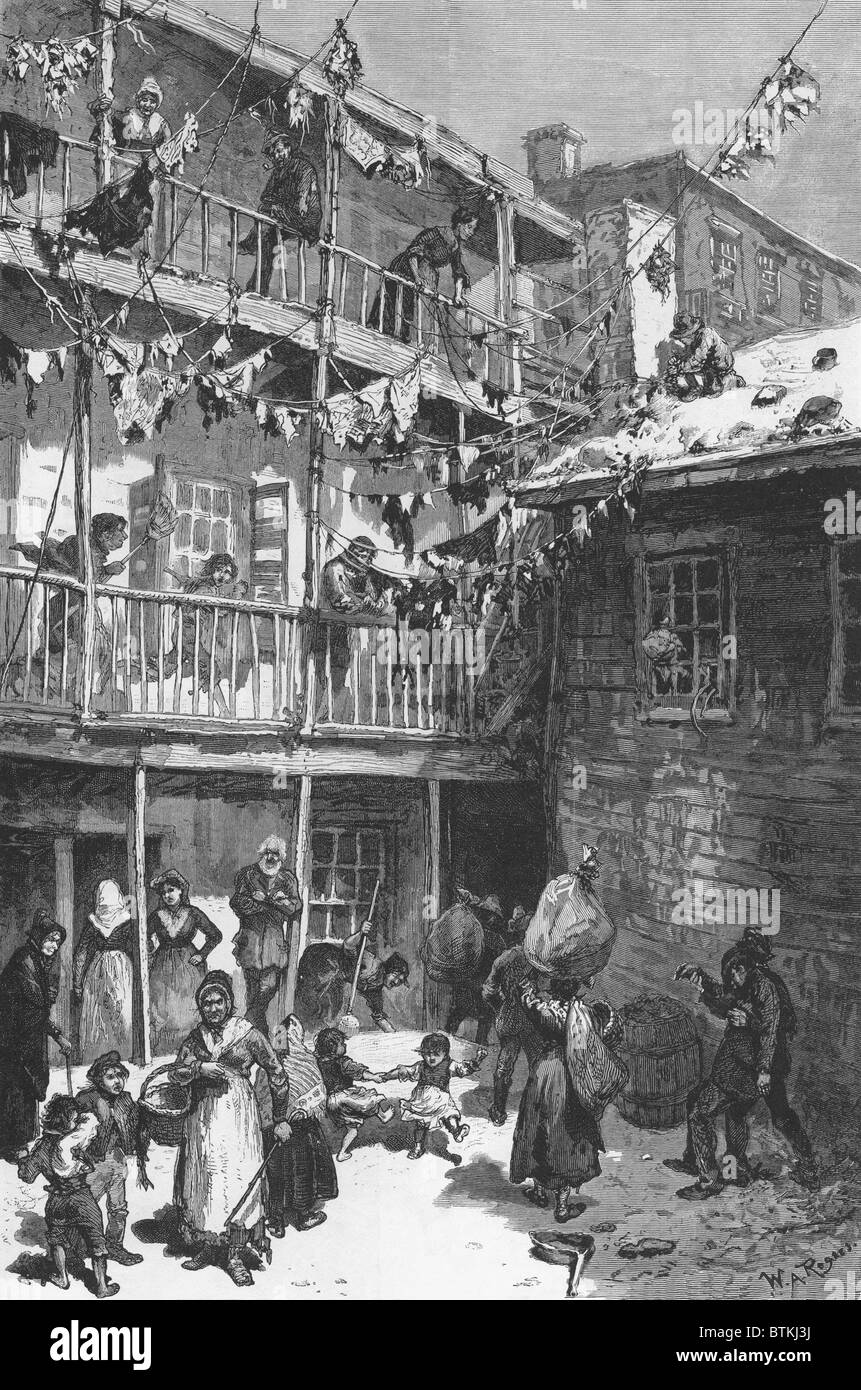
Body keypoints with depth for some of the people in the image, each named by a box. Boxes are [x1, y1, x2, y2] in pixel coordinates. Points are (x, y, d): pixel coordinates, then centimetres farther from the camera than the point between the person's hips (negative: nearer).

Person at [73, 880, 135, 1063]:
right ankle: (123, 1057, 2)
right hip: (122, 968, -1)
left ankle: (94, 1060, 8)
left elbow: (81, 953, 3)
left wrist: (77, 984, 9)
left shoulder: (93, 921, 0)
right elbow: (135, 949, -5)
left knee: (96, 1016, 6)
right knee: (122, 1015, 2)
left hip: (95, 971, 1)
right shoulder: (126, 920, -5)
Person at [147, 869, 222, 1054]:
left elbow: (215, 935, 3)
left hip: (188, 965, -1)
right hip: (163, 968, 2)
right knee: (161, 1011, -1)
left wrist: (201, 955, -3)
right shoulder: (156, 916, 1)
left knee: (188, 1013, -1)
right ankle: (160, 1052, 7)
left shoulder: (193, 913, -3)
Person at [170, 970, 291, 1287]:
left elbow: (277, 1073, 0)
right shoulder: (195, 1038, 8)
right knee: (202, 1180, 5)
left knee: (238, 1181, -8)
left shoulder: (247, 1034, -4)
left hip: (238, 1116, -4)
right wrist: (200, 1067, -19)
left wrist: (280, 1119, 1)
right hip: (203, 1117, 4)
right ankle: (206, 1246, 18)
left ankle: (237, 1255, -3)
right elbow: (175, 1073, 1)